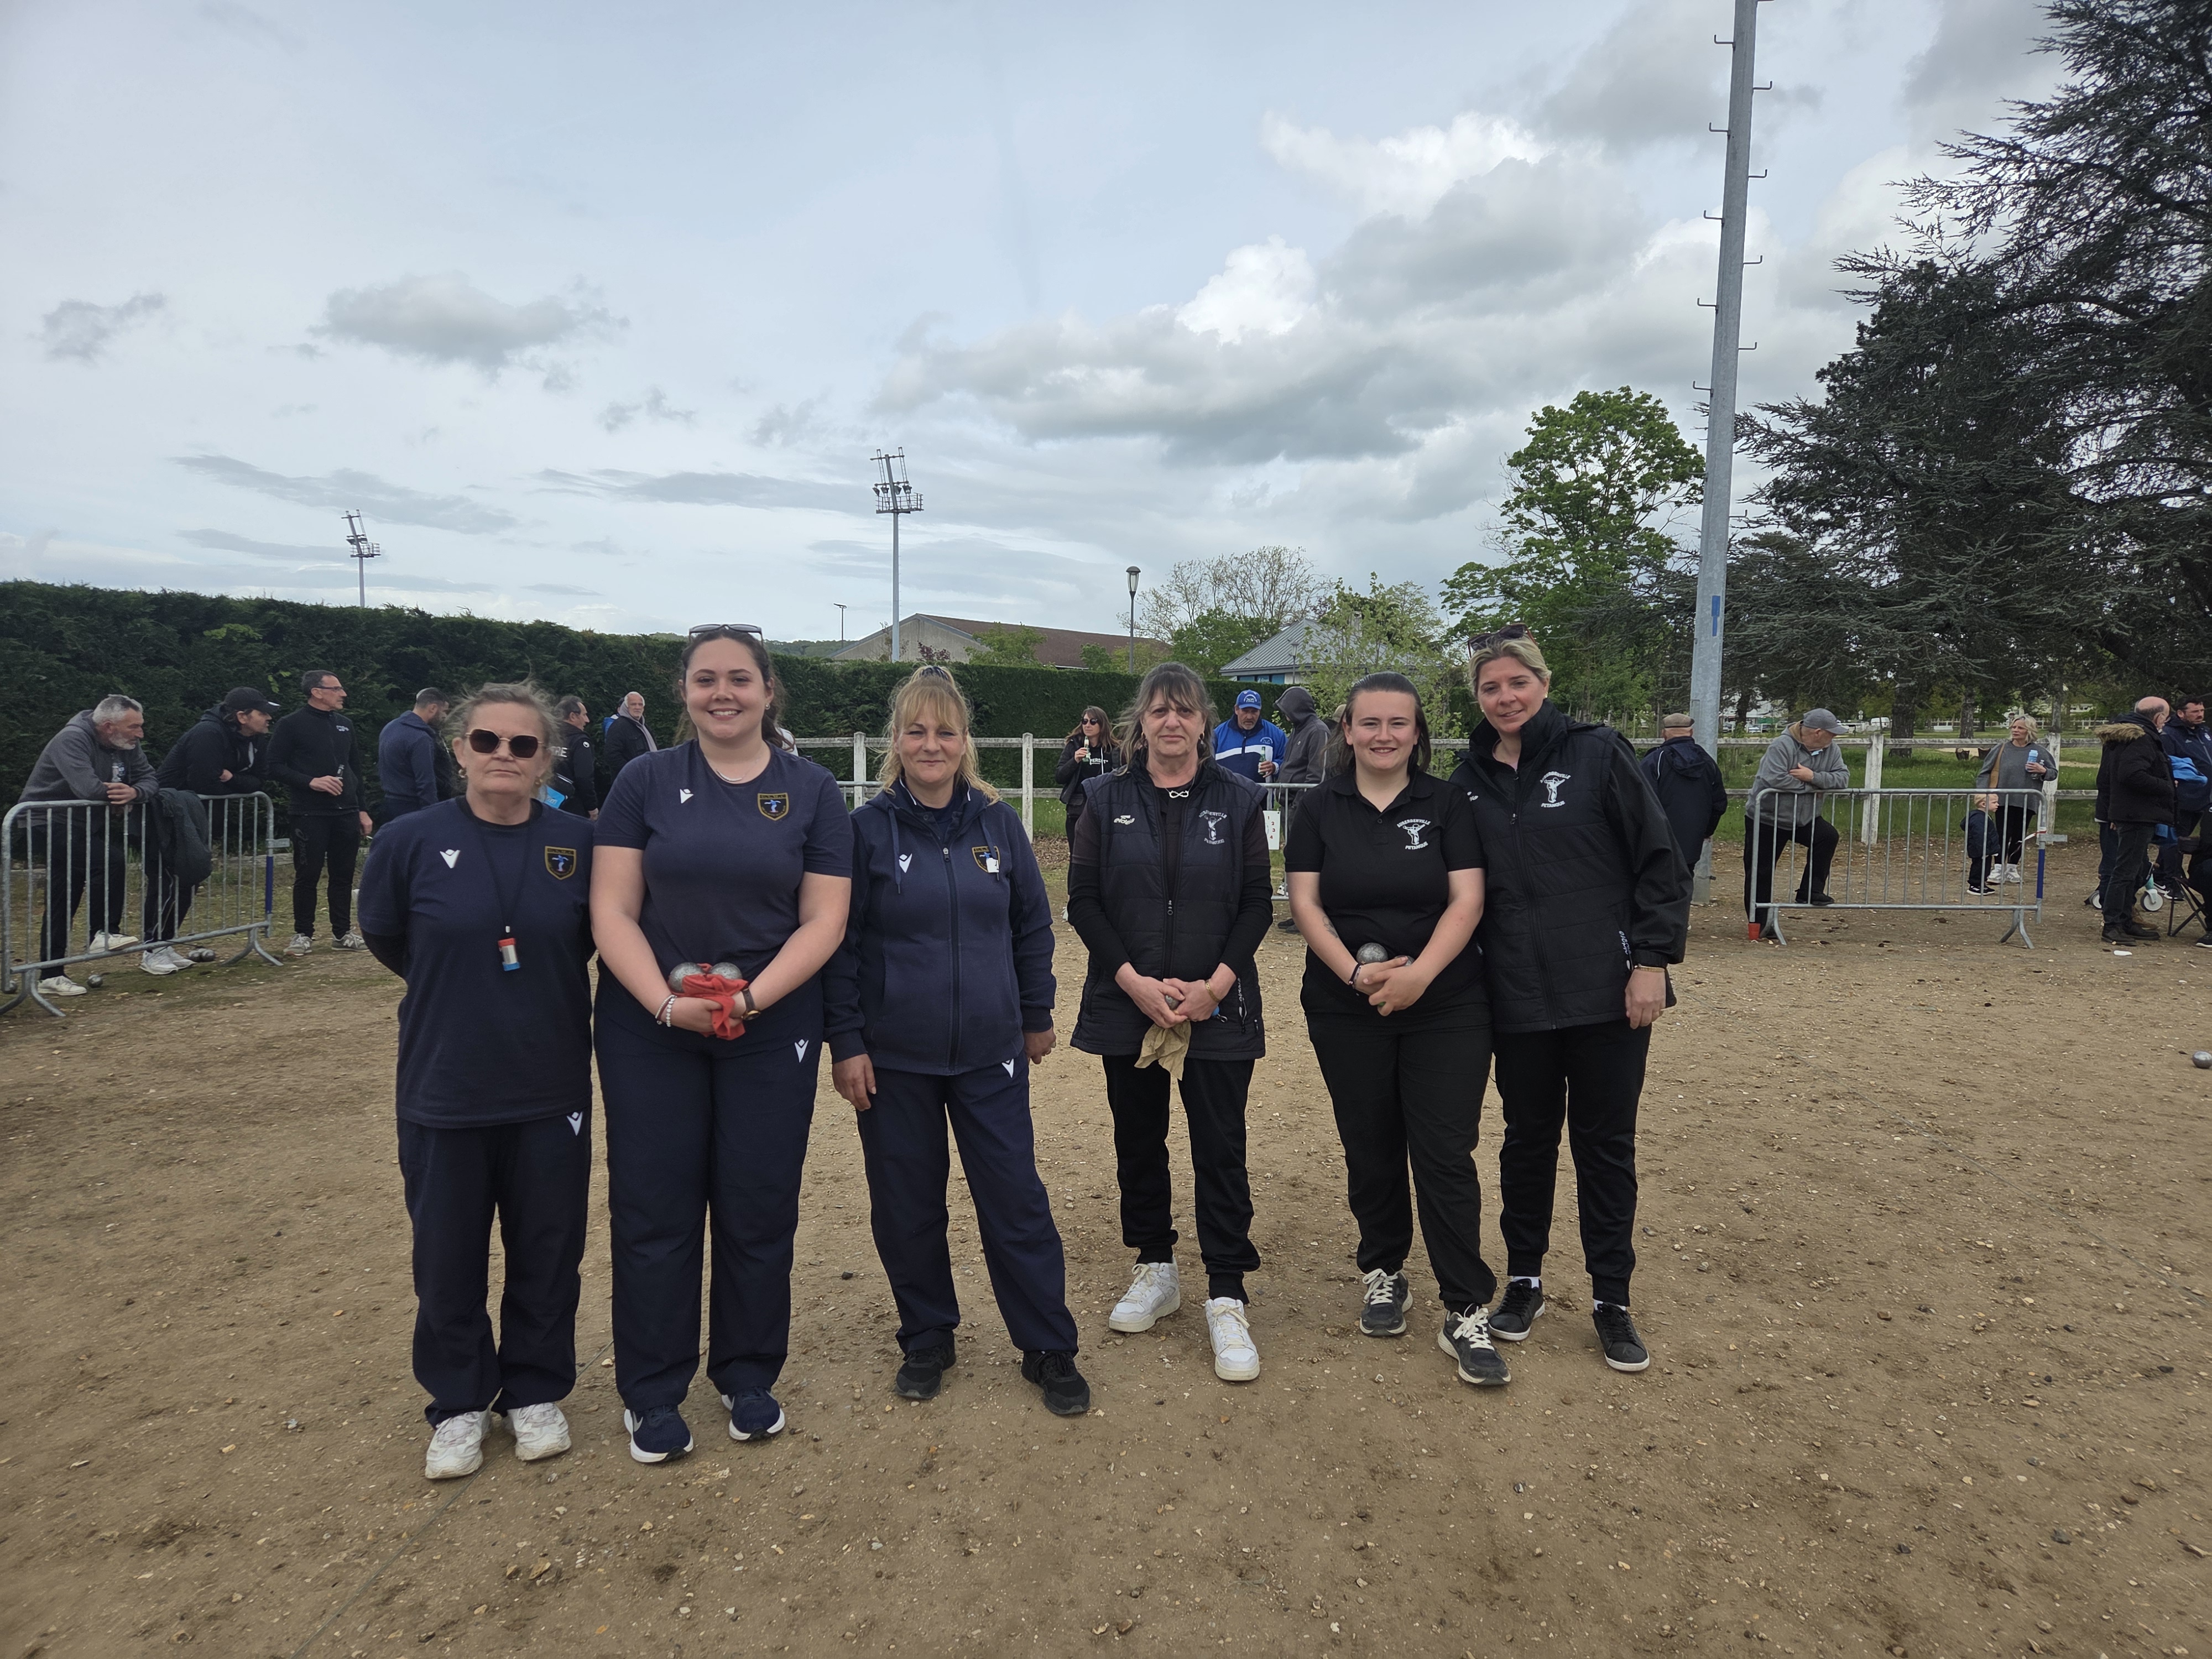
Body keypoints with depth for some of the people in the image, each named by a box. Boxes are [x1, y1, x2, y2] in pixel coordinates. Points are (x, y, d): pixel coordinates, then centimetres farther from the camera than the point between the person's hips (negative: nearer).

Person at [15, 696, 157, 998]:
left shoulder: (127, 746, 3)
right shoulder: (72, 740, -21)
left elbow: (150, 780, -3)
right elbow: (90, 789, -34)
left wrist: (134, 792, -26)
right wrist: (119, 793, -14)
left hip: (81, 827, 8)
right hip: (47, 824, -8)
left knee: (64, 903, 10)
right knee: (111, 861, -25)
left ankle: (51, 975, 16)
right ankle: (102, 934, -13)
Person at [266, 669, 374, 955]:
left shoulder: (344, 724, 15)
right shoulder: (291, 725, -3)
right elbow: (275, 767, -5)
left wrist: (361, 809, 16)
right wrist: (311, 782, -19)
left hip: (346, 813, 5)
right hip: (310, 814, -5)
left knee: (344, 875, 8)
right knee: (308, 875, -1)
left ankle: (344, 932, 16)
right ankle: (303, 934, 11)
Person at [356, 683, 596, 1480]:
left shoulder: (577, 844, -8)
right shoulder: (411, 840, -10)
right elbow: (384, 937, 6)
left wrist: (536, 992, 5)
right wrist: (465, 994, 9)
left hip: (552, 1088, 1)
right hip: (444, 1088, 0)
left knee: (547, 1251, 12)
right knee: (448, 1257, 12)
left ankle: (535, 1392, 33)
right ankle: (459, 1404, 33)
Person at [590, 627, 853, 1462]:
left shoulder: (812, 791, 1)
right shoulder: (646, 780, 1)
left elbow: (823, 921, -3)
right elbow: (612, 910, -4)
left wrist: (750, 998, -17)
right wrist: (667, 1004, -17)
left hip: (773, 1034, 0)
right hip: (648, 1033, 0)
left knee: (759, 1210, 8)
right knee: (654, 1210, 6)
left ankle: (749, 1377, 29)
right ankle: (652, 1393, 25)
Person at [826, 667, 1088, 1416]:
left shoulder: (997, 823, 1)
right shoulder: (868, 829, -5)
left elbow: (1033, 924, 9)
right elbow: (840, 944, -3)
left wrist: (1037, 1015, 11)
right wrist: (845, 1043, -6)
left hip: (990, 1052, 1)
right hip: (893, 1057, -1)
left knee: (1016, 1199, 5)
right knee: (907, 1206, 11)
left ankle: (1048, 1348, 21)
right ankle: (926, 1341, 32)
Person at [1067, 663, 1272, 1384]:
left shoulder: (1238, 800, 1)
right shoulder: (1107, 799, 3)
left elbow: (1256, 903, 0)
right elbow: (1082, 899, -1)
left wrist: (1216, 984, -12)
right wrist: (1134, 980, -12)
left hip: (1218, 1010, -1)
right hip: (1126, 1007, 2)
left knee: (1220, 1150, 0)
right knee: (1138, 1143, 12)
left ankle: (1227, 1298, 11)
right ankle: (1156, 1269, 31)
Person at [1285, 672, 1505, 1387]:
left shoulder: (1447, 804, 1)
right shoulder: (1321, 810, 3)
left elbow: (1467, 900, -6)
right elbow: (1305, 904, -3)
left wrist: (1419, 973, -20)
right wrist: (1356, 971, -18)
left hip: (1446, 1009, -1)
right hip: (1347, 1012, 1)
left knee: (1445, 1155, -2)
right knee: (1371, 1151, 12)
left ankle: (1467, 1313, 8)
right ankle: (1384, 1274, 32)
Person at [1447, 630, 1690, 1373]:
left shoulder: (1598, 753, -5)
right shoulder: (1470, 781, 5)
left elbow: (1661, 861, -6)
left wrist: (1651, 960, -11)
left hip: (1607, 991, -2)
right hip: (1518, 998, 3)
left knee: (1606, 1143, 8)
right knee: (1528, 1137, 14)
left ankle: (1612, 1300, 24)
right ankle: (1523, 1280, 31)